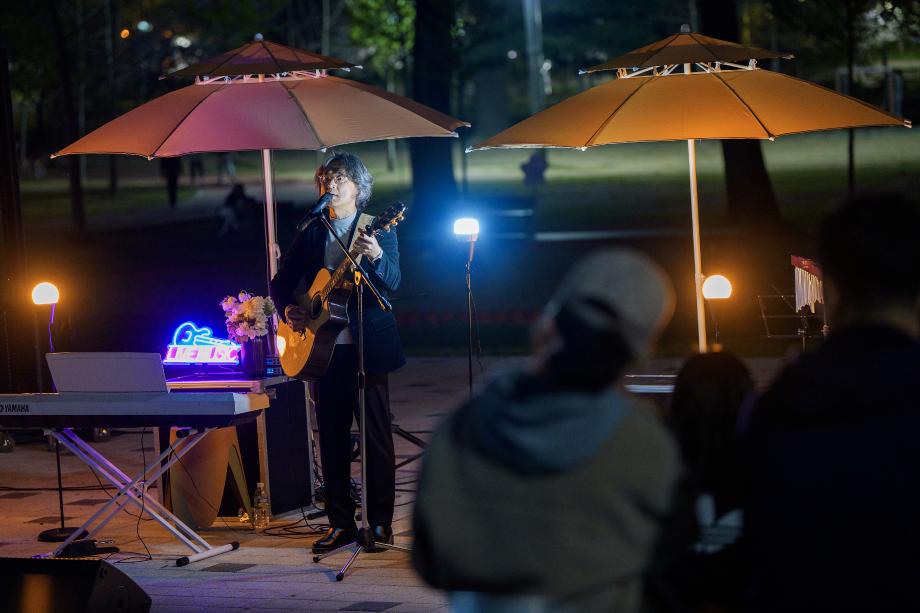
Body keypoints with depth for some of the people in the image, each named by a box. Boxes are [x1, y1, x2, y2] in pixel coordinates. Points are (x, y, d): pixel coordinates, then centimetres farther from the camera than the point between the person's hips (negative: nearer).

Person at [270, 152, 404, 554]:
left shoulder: (377, 229, 0)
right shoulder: (310, 234, 12)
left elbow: (392, 283, -13)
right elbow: (282, 281, 18)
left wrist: (375, 256, -33)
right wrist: (286, 309, -2)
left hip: (369, 346, -4)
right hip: (324, 347, 4)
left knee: (377, 436, -2)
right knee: (332, 437, 6)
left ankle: (380, 522, 4)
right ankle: (341, 523, 12)